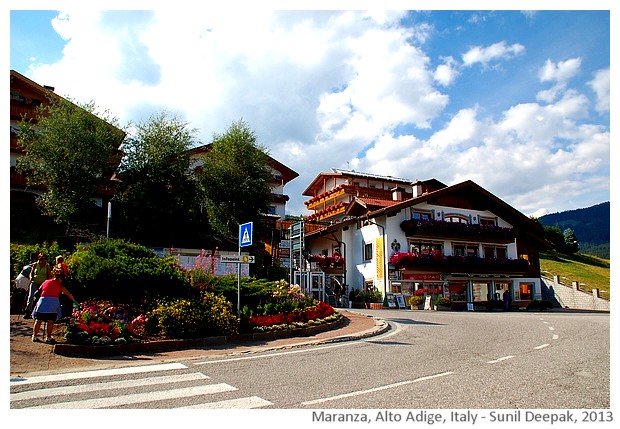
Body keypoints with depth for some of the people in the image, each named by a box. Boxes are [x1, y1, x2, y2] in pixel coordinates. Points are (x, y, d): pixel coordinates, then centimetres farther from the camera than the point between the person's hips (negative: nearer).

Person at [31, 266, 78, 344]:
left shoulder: (46, 282, 14)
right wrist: (74, 302, 18)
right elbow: (69, 294, 9)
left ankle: (35, 336, 15)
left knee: (38, 320, 10)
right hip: (53, 302, -3)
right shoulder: (59, 285, 7)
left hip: (42, 301, 3)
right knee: (50, 321, 3)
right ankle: (48, 337, 3)